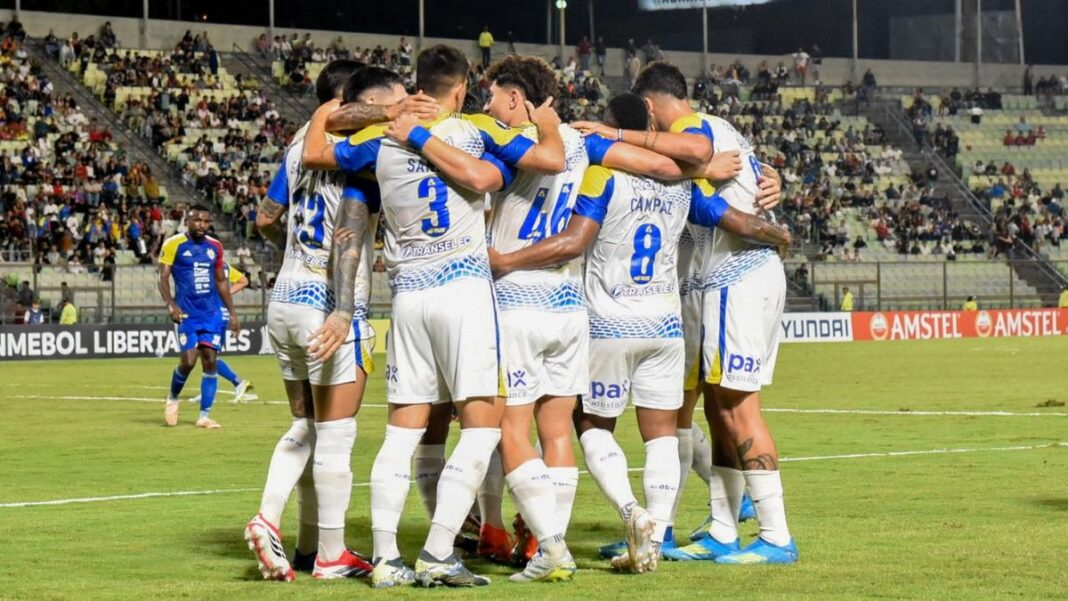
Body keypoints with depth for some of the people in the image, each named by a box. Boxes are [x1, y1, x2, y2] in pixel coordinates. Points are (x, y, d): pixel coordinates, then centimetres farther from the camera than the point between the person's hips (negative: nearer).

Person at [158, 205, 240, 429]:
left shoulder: (215, 246, 9)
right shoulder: (173, 244, -4)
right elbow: (163, 278, -7)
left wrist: (232, 312, 14)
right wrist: (170, 304, -22)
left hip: (212, 312, 4)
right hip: (187, 312, -4)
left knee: (210, 361, -3)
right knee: (188, 361, -11)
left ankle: (204, 416, 2)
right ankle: (172, 399, 18)